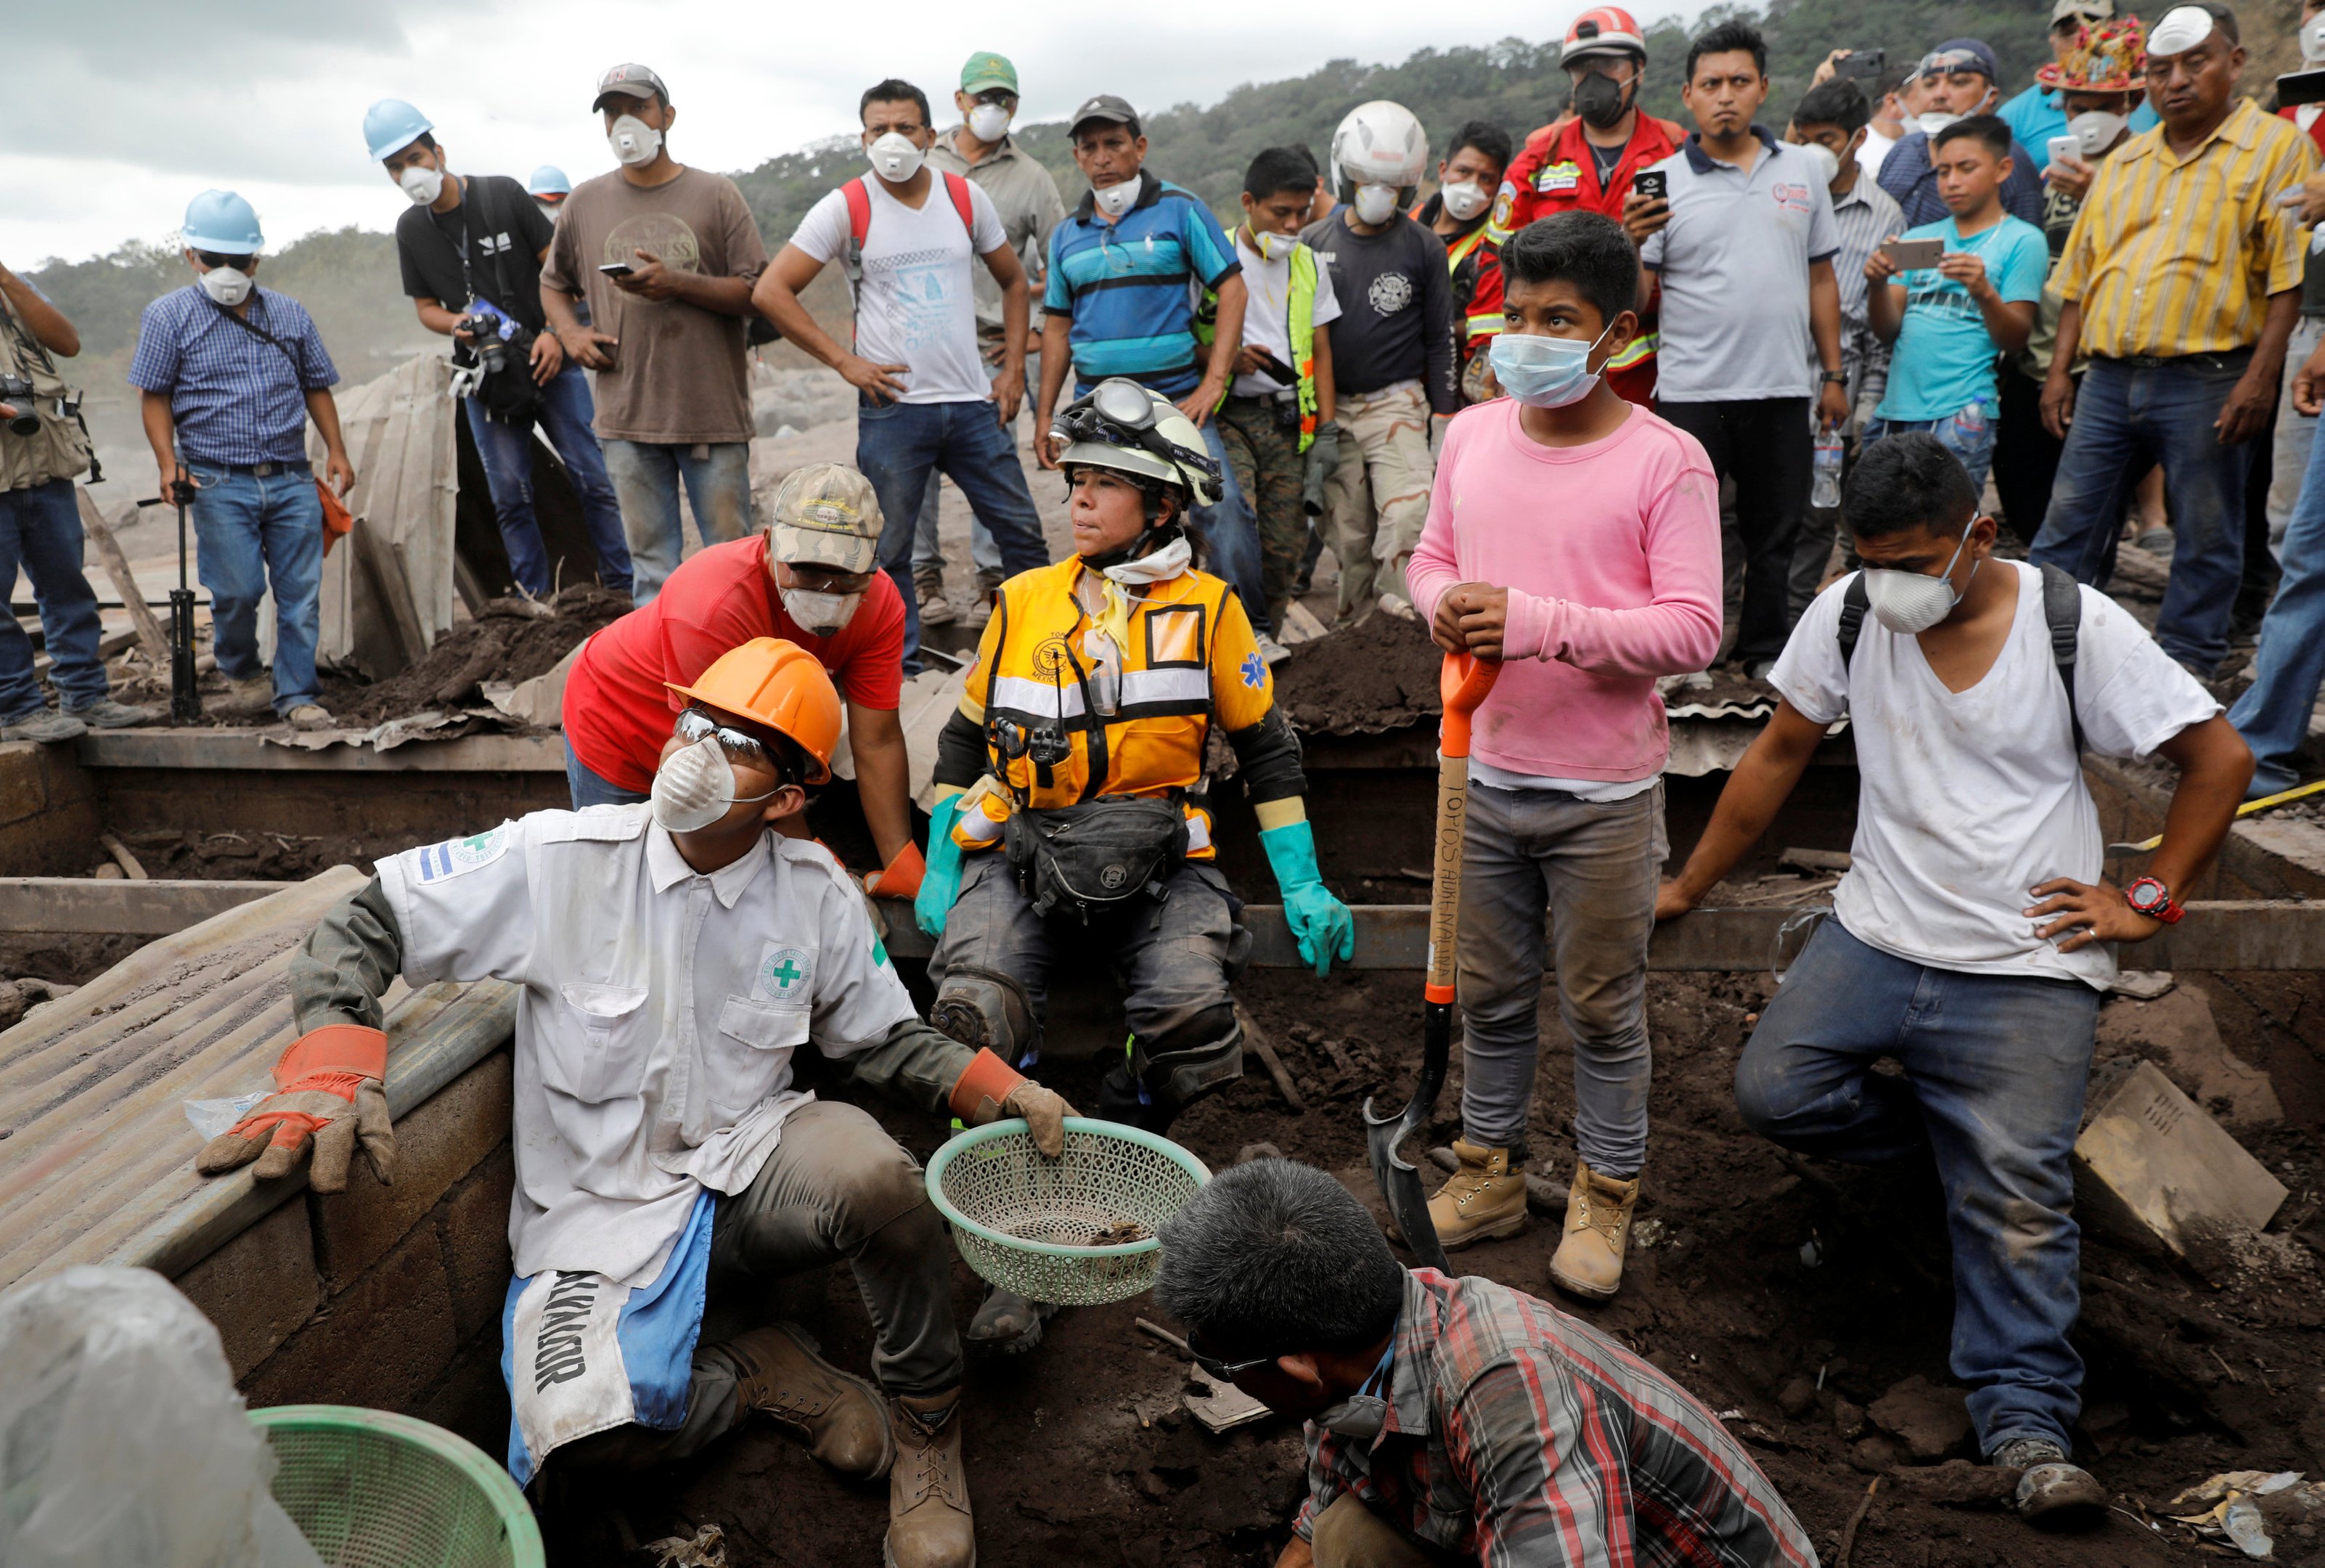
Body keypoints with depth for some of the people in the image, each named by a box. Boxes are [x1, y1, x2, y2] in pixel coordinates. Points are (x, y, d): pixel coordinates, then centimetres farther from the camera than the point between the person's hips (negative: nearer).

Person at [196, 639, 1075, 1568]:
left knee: (871, 1170, -35)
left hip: (749, 1166, 2)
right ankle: (760, 1376, 3)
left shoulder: (816, 893, -1)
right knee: (580, 1427, -32)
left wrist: (1010, 1095, -6)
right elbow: (364, 924, -5)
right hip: (602, 1208, -1)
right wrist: (332, 1065, -24)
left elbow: (883, 1041, 11)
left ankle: (926, 1422, -6)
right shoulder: (560, 858, -10)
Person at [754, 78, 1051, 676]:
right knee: (888, 549, 2)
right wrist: (844, 361, -9)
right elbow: (771, 292, -4)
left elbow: (1012, 279, 19)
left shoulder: (966, 197, 7)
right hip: (893, 407, -3)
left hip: (973, 403, 3)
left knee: (1022, 531, 6)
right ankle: (901, 664, 14)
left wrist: (1014, 369, 8)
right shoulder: (846, 208, -2)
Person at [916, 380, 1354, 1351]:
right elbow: (965, 741, 20)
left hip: (1158, 857, -1)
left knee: (1192, 1011, -28)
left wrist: (1303, 888, 5)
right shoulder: (1023, 602, 13)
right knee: (973, 1007, -26)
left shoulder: (1206, 608, 7)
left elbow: (1266, 751, 11)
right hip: (1021, 850, 2)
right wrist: (938, 869, 11)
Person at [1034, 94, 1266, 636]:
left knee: (1224, 510, -14)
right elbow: (1058, 327, 18)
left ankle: (1253, 628, -1)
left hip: (1176, 399, -3)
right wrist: (1044, 416, 12)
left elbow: (1233, 290, -3)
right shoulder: (1067, 234, 13)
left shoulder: (1179, 209, 1)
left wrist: (1213, 383, -12)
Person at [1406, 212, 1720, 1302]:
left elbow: (1692, 631, -16)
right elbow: (1431, 556, 14)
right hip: (1483, 772, 4)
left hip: (1604, 796, -4)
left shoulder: (1666, 459, -12)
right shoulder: (1471, 435, 3)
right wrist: (1444, 603, -10)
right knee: (1491, 993, 17)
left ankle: (1606, 1195, 31)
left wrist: (1541, 621, -26)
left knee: (1603, 1007, 11)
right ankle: (1489, 1170, 36)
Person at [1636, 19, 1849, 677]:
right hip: (1691, 392, -3)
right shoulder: (1664, 181, -1)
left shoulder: (1803, 171, 9)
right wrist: (1630, 247, -24)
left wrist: (1834, 375, 11)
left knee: (1775, 534, 12)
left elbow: (1821, 279, 14)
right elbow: (1636, 301, -4)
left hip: (1783, 388, 3)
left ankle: (1766, 651, 25)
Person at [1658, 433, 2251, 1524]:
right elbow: (1779, 754, 10)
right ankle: (1953, 1131, 10)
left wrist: (2149, 899, -2)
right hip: (1877, 939, 3)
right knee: (1772, 1090, -16)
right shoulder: (1849, 614, -1)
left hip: (2027, 966, -3)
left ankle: (2025, 1423, -1)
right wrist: (1689, 887, 12)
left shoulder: (2075, 626, -8)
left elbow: (2220, 760, 2)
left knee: (2015, 1192, -14)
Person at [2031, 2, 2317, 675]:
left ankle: (2181, 671, 13)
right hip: (2108, 378, 5)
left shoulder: (2278, 147, 0)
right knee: (2067, 529, 5)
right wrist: (2060, 370, 9)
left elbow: (2291, 276, -7)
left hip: (2205, 380, -5)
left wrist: (2261, 377, -16)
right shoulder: (2125, 161, 16)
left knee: (2205, 541, 3)